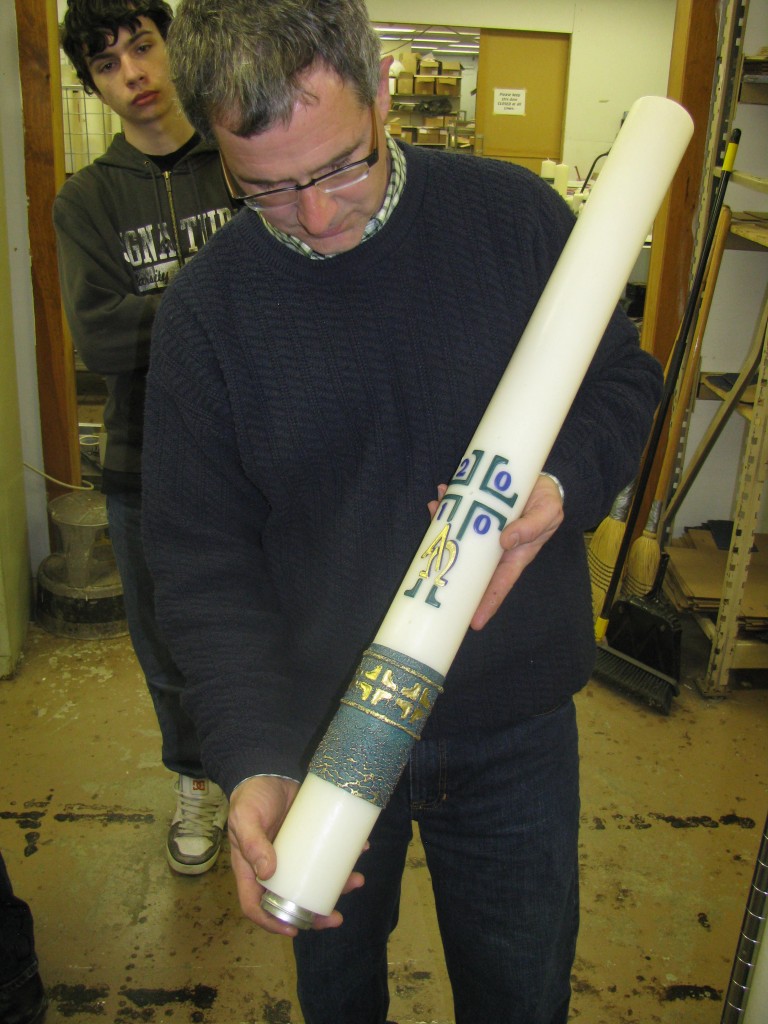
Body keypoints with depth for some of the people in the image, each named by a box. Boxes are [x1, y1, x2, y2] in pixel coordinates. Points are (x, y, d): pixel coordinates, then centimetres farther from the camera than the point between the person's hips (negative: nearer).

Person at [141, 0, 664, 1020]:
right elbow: (203, 559, -11)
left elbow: (622, 376, 1)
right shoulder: (205, 310, -12)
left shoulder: (514, 215, -11)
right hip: (316, 729, 1)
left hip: (515, 718, 0)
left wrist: (562, 485, -21)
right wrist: (253, 762, -23)